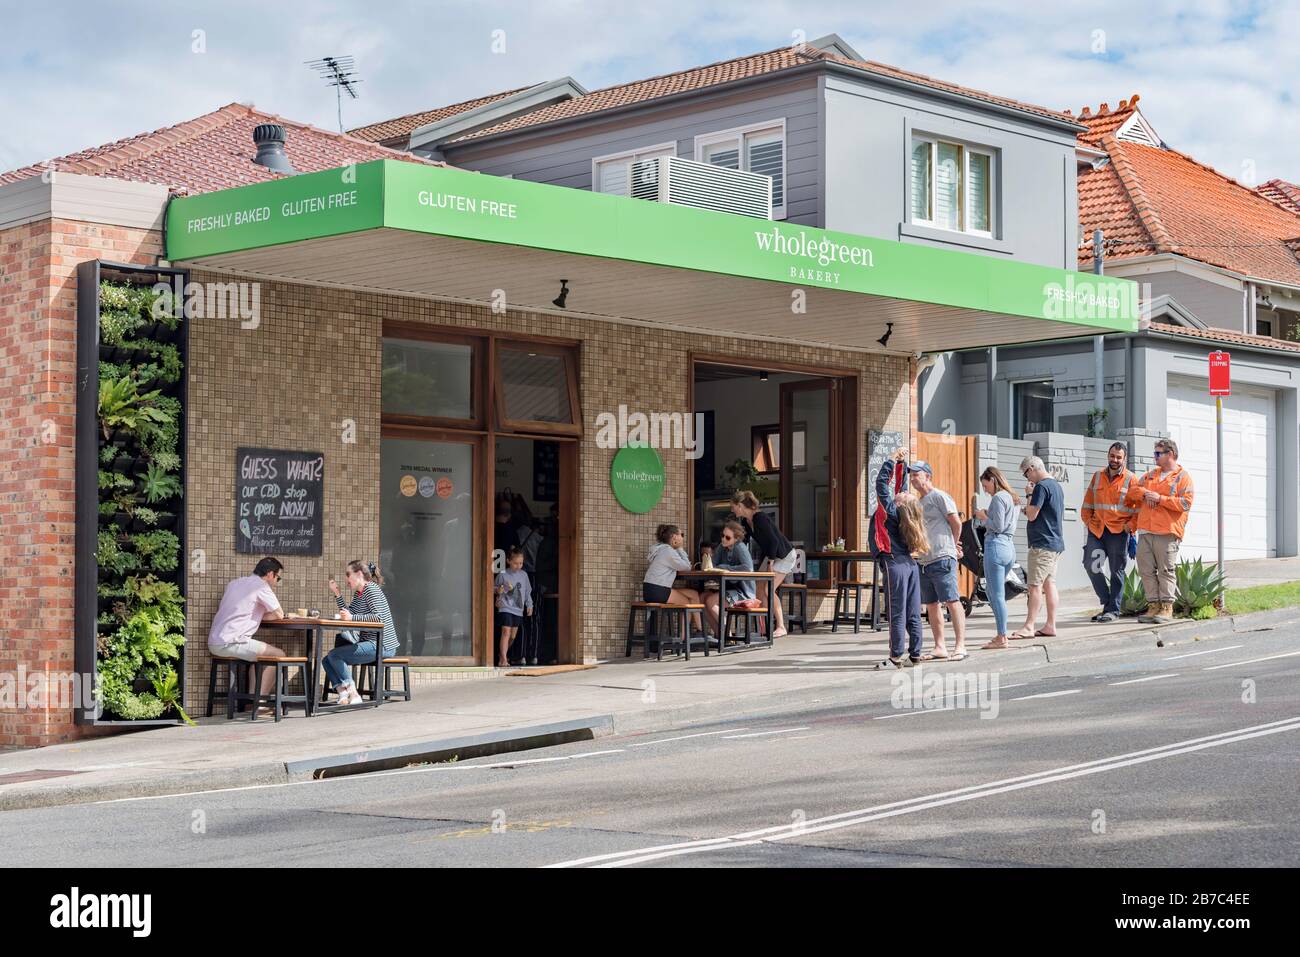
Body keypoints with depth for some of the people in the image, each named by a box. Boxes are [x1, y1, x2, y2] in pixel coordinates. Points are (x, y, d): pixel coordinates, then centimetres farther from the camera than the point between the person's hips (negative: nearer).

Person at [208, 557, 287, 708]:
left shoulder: (235, 583, 23)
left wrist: (262, 615, 18)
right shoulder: (261, 586, -4)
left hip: (214, 643, 9)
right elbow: (279, 614, -1)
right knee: (278, 655, -3)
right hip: (231, 643, -9)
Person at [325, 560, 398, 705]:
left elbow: (379, 617, -23)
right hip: (369, 643, 11)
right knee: (327, 661, 9)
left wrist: (352, 617, -25)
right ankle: (343, 694, -8)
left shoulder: (372, 590, -13)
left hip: (381, 645, -11)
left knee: (334, 655, -18)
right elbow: (348, 614, 12)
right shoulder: (358, 593, 17)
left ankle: (353, 694, -15)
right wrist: (337, 594, 7)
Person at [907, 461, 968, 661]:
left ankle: (960, 646, -12)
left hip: (942, 558, -9)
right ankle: (940, 647, 12)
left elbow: (956, 522, -6)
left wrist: (953, 544, 8)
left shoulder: (939, 497, -5)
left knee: (952, 601, -10)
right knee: (931, 605, 8)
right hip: (923, 560, 9)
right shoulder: (918, 503, 20)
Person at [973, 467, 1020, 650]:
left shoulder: (998, 498, -9)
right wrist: (988, 516, 15)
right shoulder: (1013, 498, 19)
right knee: (991, 590, 17)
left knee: (997, 594, -6)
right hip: (1010, 546, 10)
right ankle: (1001, 633, 16)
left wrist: (984, 517, 0)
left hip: (996, 545, -10)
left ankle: (1002, 638, -5)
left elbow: (998, 527, -15)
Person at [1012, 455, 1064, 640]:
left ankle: (1029, 627, -9)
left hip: (1042, 543, -10)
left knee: (1035, 585, -9)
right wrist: (1030, 511, 15)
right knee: (1049, 584, 10)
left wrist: (1029, 495, -4)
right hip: (1056, 543, 10)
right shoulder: (1056, 485, 16)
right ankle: (1050, 626, 10)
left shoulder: (1041, 487, -15)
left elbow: (1032, 514, -17)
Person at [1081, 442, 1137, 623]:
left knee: (1116, 571, 2)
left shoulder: (1131, 480, 0)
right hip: (1096, 531, 4)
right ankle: (1107, 602, 11)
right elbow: (1087, 504, 18)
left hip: (1118, 532, -4)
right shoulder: (1097, 477, 12)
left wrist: (1130, 526, -11)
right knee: (1091, 565, -5)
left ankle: (1113, 609, 10)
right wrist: (1089, 522, 7)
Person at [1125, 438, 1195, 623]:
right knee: (1146, 570, 4)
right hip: (1145, 531, 6)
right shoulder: (1150, 475, 22)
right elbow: (1132, 491, 18)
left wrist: (1160, 498, -13)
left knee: (1166, 571, -5)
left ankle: (1166, 607, -1)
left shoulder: (1183, 477, 1)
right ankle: (1153, 606, 9)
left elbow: (1185, 503, -10)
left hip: (1166, 533, -6)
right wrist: (1145, 494, -3)